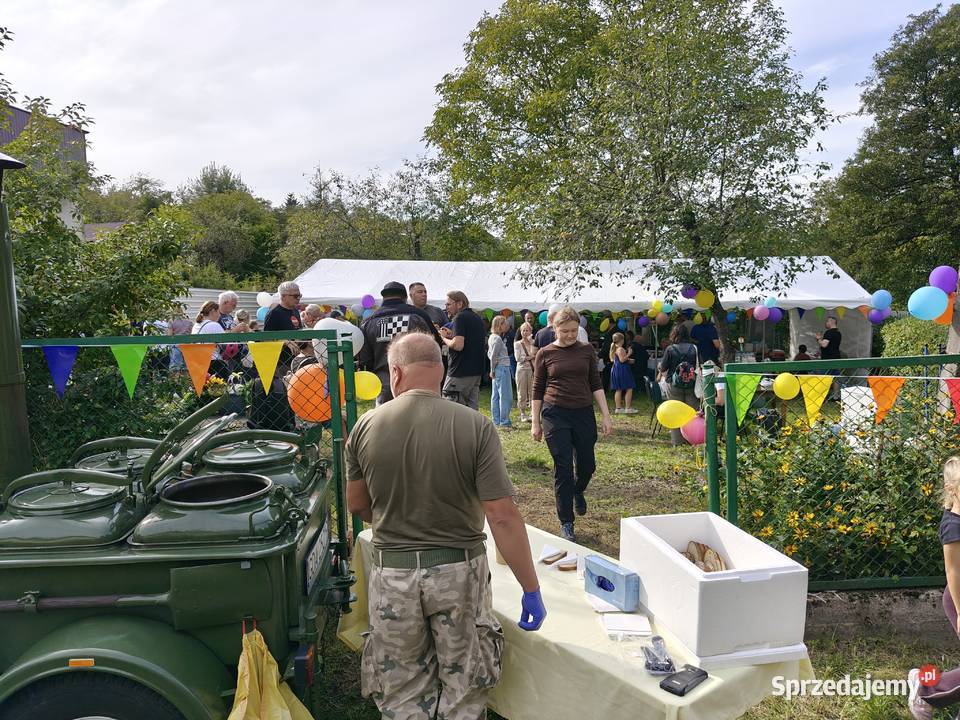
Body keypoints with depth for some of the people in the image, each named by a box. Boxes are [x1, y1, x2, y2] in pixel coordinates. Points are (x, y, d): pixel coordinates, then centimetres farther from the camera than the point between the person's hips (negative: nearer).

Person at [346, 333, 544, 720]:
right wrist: (531, 590, -8)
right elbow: (503, 517, -17)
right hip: (458, 572, -1)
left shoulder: (366, 427, -8)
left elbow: (357, 505, 5)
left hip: (392, 574, 2)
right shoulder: (475, 426, -16)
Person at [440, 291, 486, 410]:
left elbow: (458, 345, -22)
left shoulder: (460, 318, -11)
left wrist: (444, 337, -4)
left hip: (460, 372, -9)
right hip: (476, 371, 9)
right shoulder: (477, 318, 17)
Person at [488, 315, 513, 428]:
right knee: (505, 396, -5)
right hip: (502, 368, -10)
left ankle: (496, 421, 16)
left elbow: (489, 354, 19)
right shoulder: (497, 339, -15)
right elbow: (494, 356, -16)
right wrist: (493, 370, -6)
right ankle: (504, 421, -2)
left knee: (495, 396, 11)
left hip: (497, 369, 10)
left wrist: (492, 370, 14)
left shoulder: (492, 337, 14)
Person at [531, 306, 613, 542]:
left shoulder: (587, 350, 6)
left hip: (584, 414, 3)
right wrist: (535, 422, 3)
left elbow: (596, 385, 8)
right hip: (555, 415, -2)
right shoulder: (545, 354, 0)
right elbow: (538, 390, 5)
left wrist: (606, 416, 2)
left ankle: (578, 491, 45)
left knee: (587, 465, 9)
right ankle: (566, 523, 11)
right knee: (564, 468, -2)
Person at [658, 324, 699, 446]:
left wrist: (660, 369, 17)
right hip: (691, 385, 2)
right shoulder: (694, 348, -5)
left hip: (674, 385, -1)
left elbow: (663, 368, -5)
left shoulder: (670, 349, -10)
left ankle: (678, 439, 10)